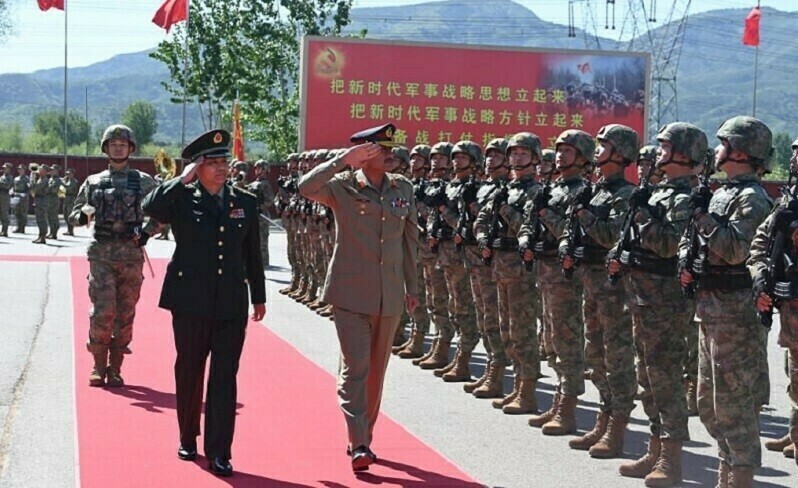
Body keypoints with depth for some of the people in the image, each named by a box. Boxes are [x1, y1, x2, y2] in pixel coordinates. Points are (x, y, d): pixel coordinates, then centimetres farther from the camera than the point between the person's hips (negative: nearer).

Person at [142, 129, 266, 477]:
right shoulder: (183, 200, -1)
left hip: (232, 305, 2)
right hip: (191, 303, -1)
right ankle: (188, 439, 29)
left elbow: (253, 254, 12)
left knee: (225, 378, -1)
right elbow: (151, 208, -22)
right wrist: (183, 180, -16)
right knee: (189, 373, 12)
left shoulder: (246, 203, 8)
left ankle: (218, 453, 2)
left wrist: (259, 296, 13)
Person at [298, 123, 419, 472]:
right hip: (351, 292, -5)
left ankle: (365, 438, 25)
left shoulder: (403, 188, 8)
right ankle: (358, 445, -9)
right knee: (355, 368, -10)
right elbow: (306, 188, -23)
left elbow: (410, 237, 14)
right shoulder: (343, 186, -5)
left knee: (377, 370, 12)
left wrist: (412, 286, 15)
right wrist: (344, 161, -26)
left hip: (390, 296, 5)